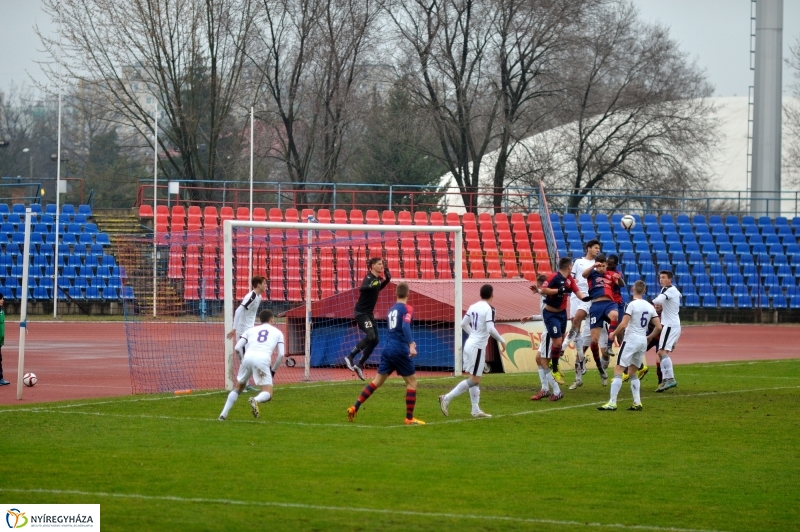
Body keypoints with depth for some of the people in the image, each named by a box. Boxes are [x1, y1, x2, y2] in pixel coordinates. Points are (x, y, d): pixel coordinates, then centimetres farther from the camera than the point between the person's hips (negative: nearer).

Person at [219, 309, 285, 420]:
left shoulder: (251, 330, 26)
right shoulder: (277, 332, 23)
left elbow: (238, 348, 13)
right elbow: (281, 355, 12)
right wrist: (273, 370, 23)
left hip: (248, 357, 3)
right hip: (263, 360, -3)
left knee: (238, 388, 24)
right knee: (268, 394, 1)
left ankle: (223, 414, 14)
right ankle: (256, 400, -34)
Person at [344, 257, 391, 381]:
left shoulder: (377, 278, 8)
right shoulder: (369, 278, -18)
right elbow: (361, 288, -37)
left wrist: (387, 280, 14)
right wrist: (369, 286, -56)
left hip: (369, 313, 9)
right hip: (361, 312, -9)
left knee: (374, 340, 6)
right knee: (371, 336, -22)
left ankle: (359, 365, 14)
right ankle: (350, 357, -12)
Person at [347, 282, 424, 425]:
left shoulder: (391, 310, 17)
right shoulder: (406, 309, -6)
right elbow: (405, 326, -24)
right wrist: (411, 345, -31)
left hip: (388, 349, 7)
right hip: (400, 350, -7)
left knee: (377, 381, 12)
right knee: (412, 381, 5)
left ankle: (354, 408, 5)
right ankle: (409, 418, 4)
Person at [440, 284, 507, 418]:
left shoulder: (473, 307, 8)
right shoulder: (489, 309, -14)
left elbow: (463, 324, 16)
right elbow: (490, 329, -23)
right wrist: (501, 340, -10)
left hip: (470, 343, 8)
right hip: (478, 347, -8)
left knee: (474, 379, 12)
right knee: (474, 380, -3)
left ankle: (476, 410, 13)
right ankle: (447, 398, -8)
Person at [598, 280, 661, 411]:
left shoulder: (632, 304, -10)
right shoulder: (650, 307, 8)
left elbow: (623, 325, -17)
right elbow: (658, 327, 7)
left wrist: (613, 334, -1)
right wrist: (649, 338, 21)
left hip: (631, 340, -7)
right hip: (643, 341, 7)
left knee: (618, 371, -6)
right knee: (632, 373, 18)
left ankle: (612, 403, -13)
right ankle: (637, 403, 10)